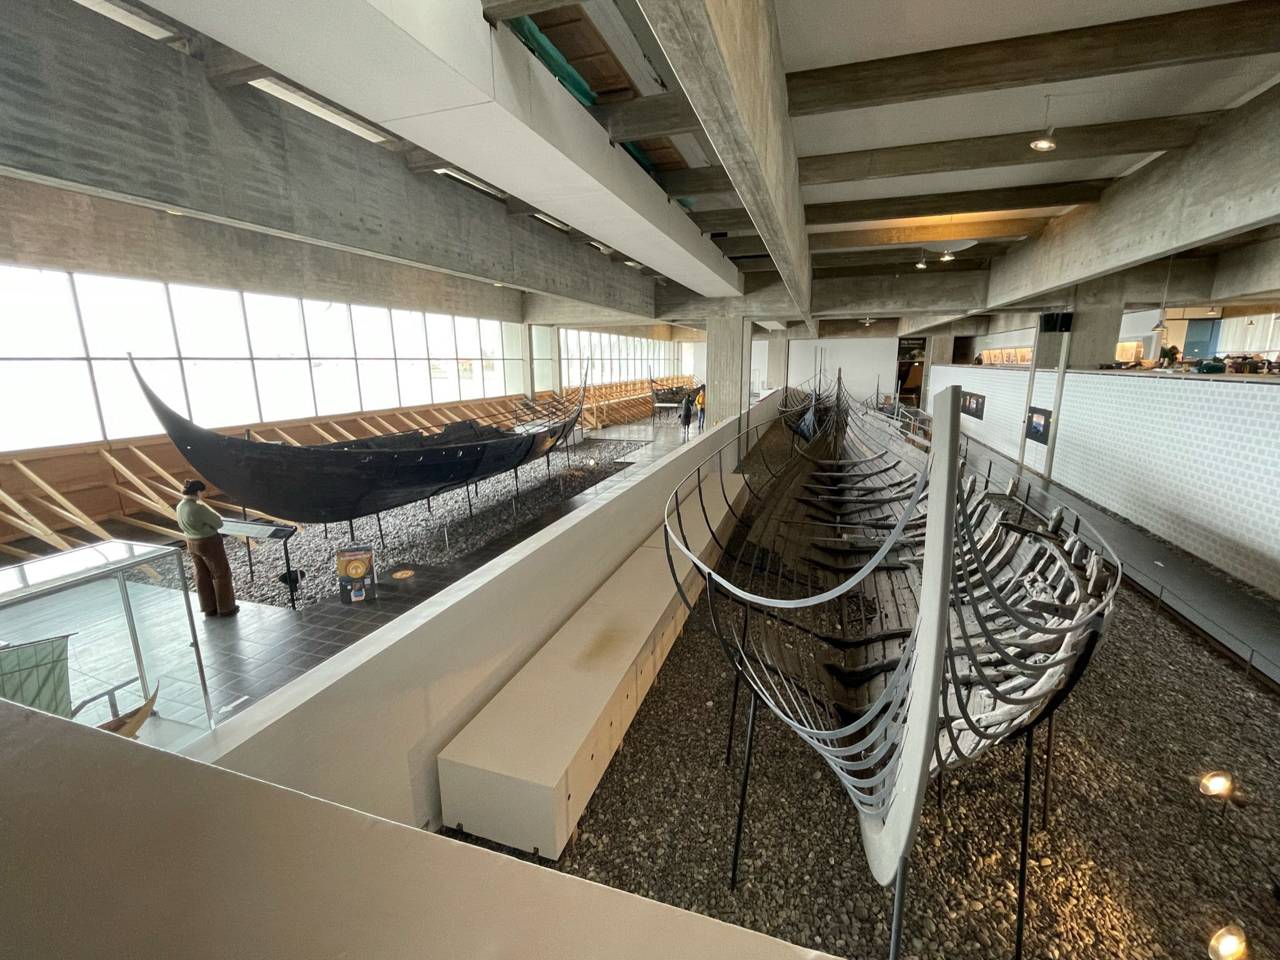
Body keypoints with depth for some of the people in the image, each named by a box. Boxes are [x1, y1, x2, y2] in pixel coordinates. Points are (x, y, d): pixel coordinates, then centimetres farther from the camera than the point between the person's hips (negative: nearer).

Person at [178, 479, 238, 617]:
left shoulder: (180, 507, 0)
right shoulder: (199, 509, -27)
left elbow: (185, 527, 12)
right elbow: (218, 523, -17)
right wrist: (206, 506, -6)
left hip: (193, 544, 8)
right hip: (209, 544, -8)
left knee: (203, 576, 16)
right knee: (221, 575, 5)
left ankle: (209, 608, 24)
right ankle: (226, 608, 12)